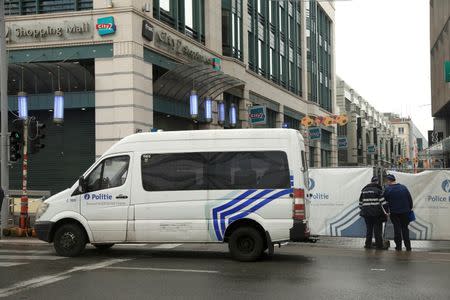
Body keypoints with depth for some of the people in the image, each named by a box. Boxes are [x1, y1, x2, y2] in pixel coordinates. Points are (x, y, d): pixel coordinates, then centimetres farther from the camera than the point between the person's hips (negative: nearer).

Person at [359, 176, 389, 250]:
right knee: (377, 230, 0)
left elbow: (360, 202, 18)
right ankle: (379, 245, 2)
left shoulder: (364, 190, 13)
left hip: (366, 213, 5)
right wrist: (385, 211, -3)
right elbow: (383, 202, -11)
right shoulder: (378, 190, -5)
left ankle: (368, 244, 15)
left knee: (369, 229, 13)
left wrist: (362, 209, 27)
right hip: (376, 213, -5)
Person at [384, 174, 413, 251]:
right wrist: (410, 208, 16)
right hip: (405, 212, 3)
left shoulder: (387, 189, -8)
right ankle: (408, 246, 10)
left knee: (397, 228, 5)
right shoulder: (403, 187, 2)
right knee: (405, 228, 11)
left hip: (394, 212, -3)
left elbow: (386, 201, -5)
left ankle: (398, 246, 6)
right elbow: (410, 199, 5)